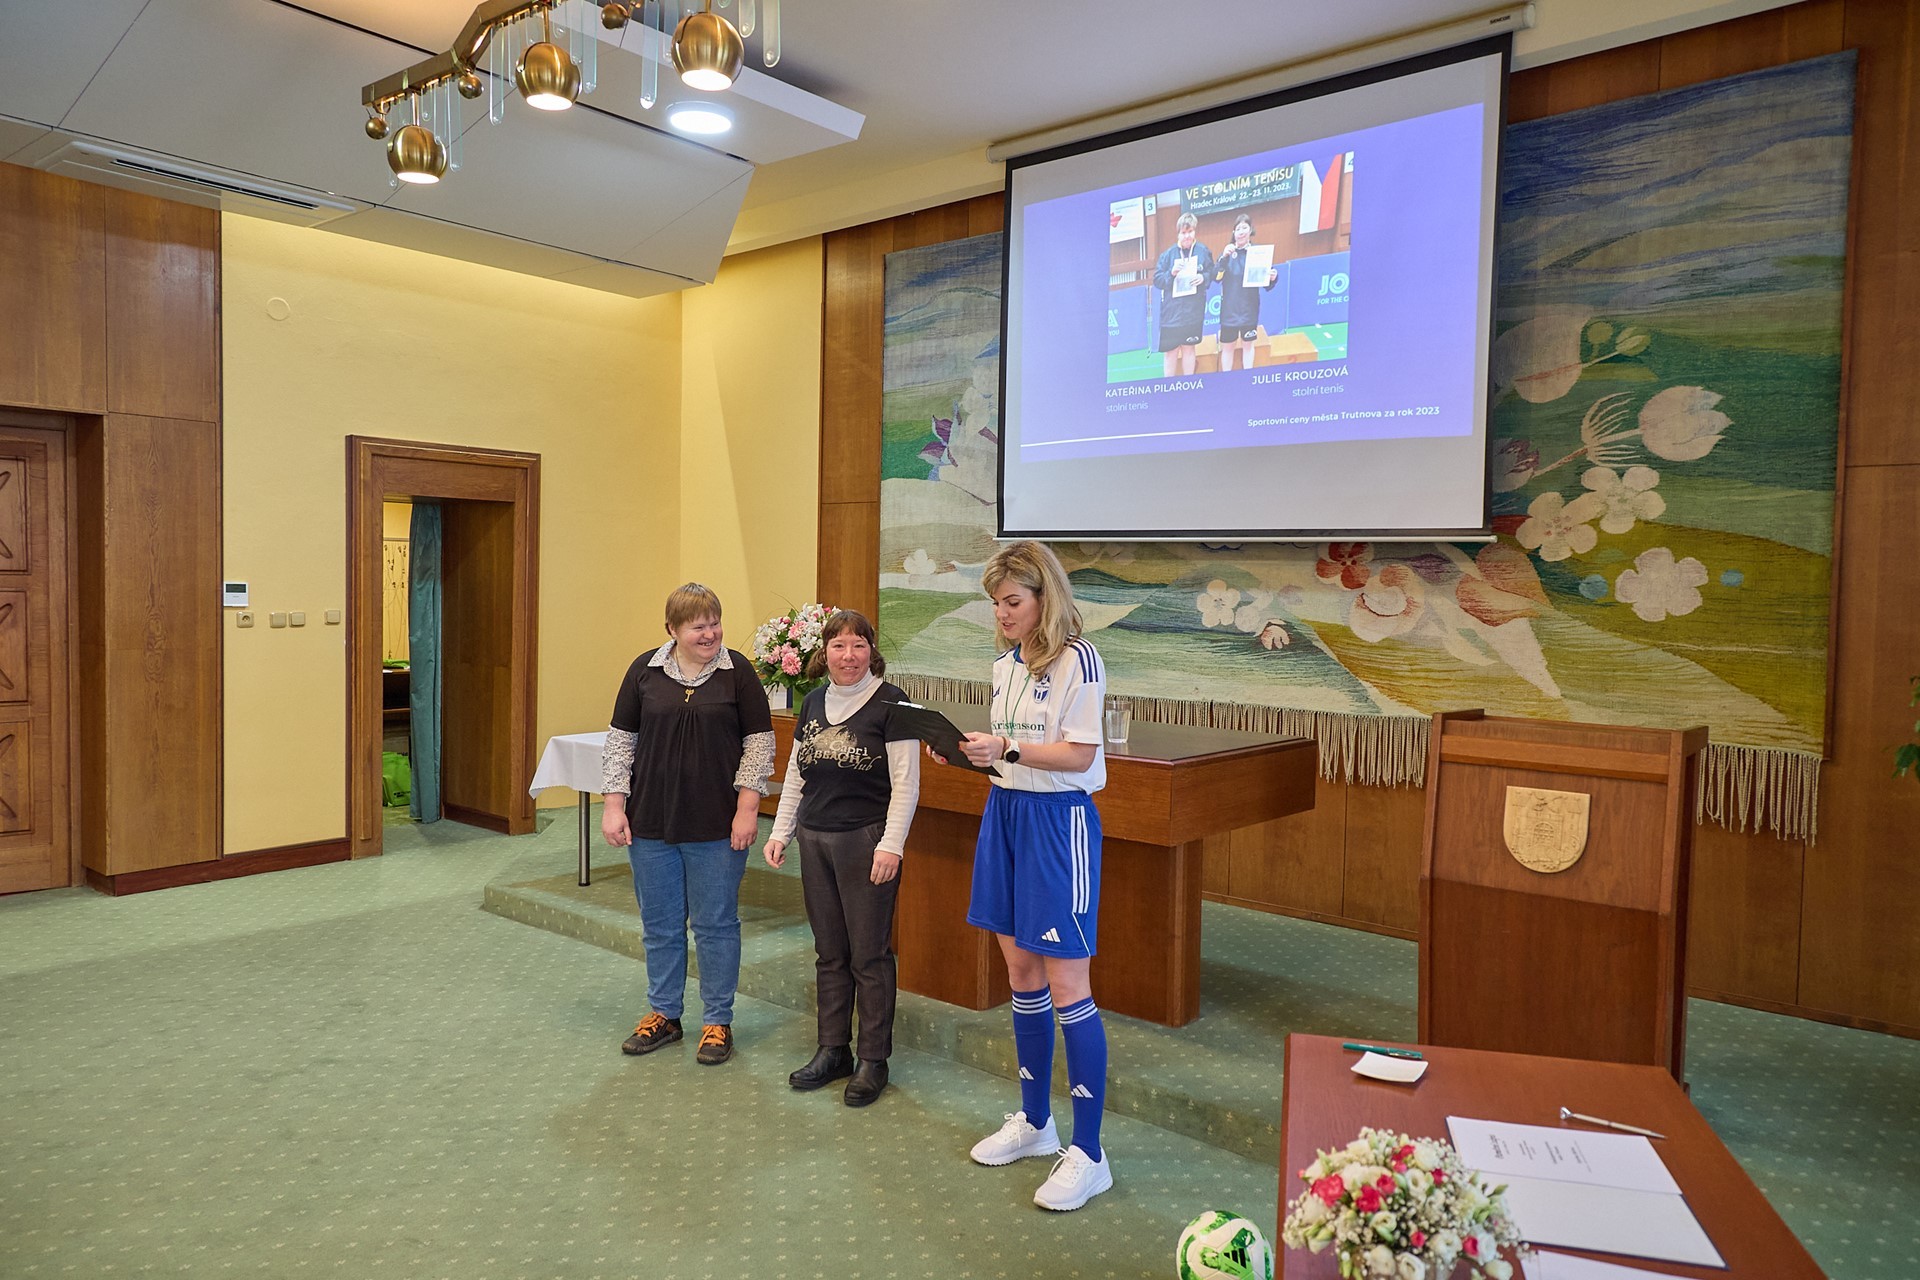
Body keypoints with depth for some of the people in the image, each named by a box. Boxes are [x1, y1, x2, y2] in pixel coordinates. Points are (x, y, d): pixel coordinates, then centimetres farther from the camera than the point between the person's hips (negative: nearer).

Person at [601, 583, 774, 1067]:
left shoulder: (738, 672, -4)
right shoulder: (645, 671, 2)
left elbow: (759, 742, -2)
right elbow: (621, 740, 6)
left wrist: (747, 808, -8)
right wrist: (614, 805, 1)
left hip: (717, 827, -2)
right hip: (651, 822, 3)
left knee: (716, 925, 6)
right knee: (659, 925, 14)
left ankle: (717, 1022, 21)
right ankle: (662, 1014, 31)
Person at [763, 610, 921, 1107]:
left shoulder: (889, 701, -9)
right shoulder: (814, 703, 10)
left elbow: (906, 783, -11)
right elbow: (795, 776, 17)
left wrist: (891, 845, -16)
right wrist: (781, 831, 12)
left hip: (867, 842, -6)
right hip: (815, 841, 6)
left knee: (869, 955, 2)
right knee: (829, 953, 14)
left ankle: (873, 1060, 15)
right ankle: (832, 1051, 26)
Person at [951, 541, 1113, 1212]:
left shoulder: (1077, 660, -13)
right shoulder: (1005, 664, 11)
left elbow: (1078, 755, -17)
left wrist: (1006, 748, -26)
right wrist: (966, 749, -1)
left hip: (1059, 820, -8)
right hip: (1005, 812, 8)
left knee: (1066, 986, -4)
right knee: (1021, 973, 15)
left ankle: (1089, 1155, 7)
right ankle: (1034, 1122, 30)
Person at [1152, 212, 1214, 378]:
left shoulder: (1203, 251, 0)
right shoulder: (1169, 254, -2)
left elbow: (1212, 273, 7)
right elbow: (1157, 280, -1)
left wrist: (1203, 277, -14)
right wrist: (1171, 273, -18)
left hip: (1193, 310, 1)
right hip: (1172, 310, -1)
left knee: (1189, 347, 10)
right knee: (1171, 350, 2)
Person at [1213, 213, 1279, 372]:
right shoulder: (1228, 252, 1)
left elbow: (1266, 284, -2)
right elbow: (1216, 277, -12)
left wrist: (1273, 278, -25)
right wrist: (1224, 257, -26)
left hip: (1249, 308, -1)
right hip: (1229, 308, 1)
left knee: (1248, 344, 10)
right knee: (1227, 346, 7)